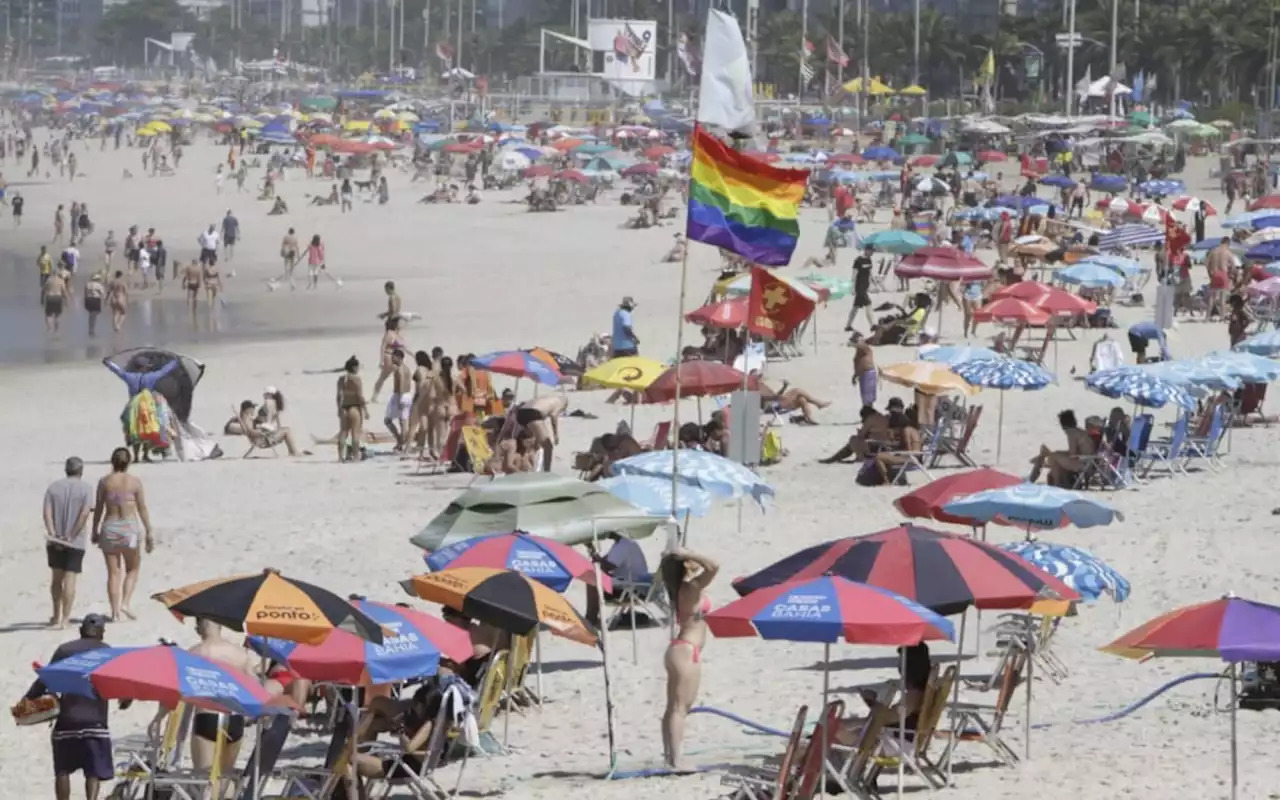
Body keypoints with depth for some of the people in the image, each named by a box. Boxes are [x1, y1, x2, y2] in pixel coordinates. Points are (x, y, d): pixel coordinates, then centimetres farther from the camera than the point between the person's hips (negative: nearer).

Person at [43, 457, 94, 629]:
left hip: (55, 541, 3)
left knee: (56, 578, 16)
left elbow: (47, 513, -6)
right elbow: (85, 514, -15)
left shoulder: (53, 487, 5)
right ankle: (65, 618, -6)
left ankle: (57, 616, 25)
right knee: (70, 579, -2)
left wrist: (52, 533, -13)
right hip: (75, 542, -3)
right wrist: (72, 536, -15)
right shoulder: (85, 489, -3)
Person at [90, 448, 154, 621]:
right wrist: (149, 533, 4)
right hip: (129, 527, -1)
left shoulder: (105, 482, -1)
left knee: (113, 572, 7)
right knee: (133, 568, 16)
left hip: (109, 528, 1)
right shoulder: (134, 482, -4)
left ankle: (115, 612, 5)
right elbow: (142, 509, -2)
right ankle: (126, 603, -1)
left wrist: (95, 531, 12)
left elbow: (98, 509, 2)